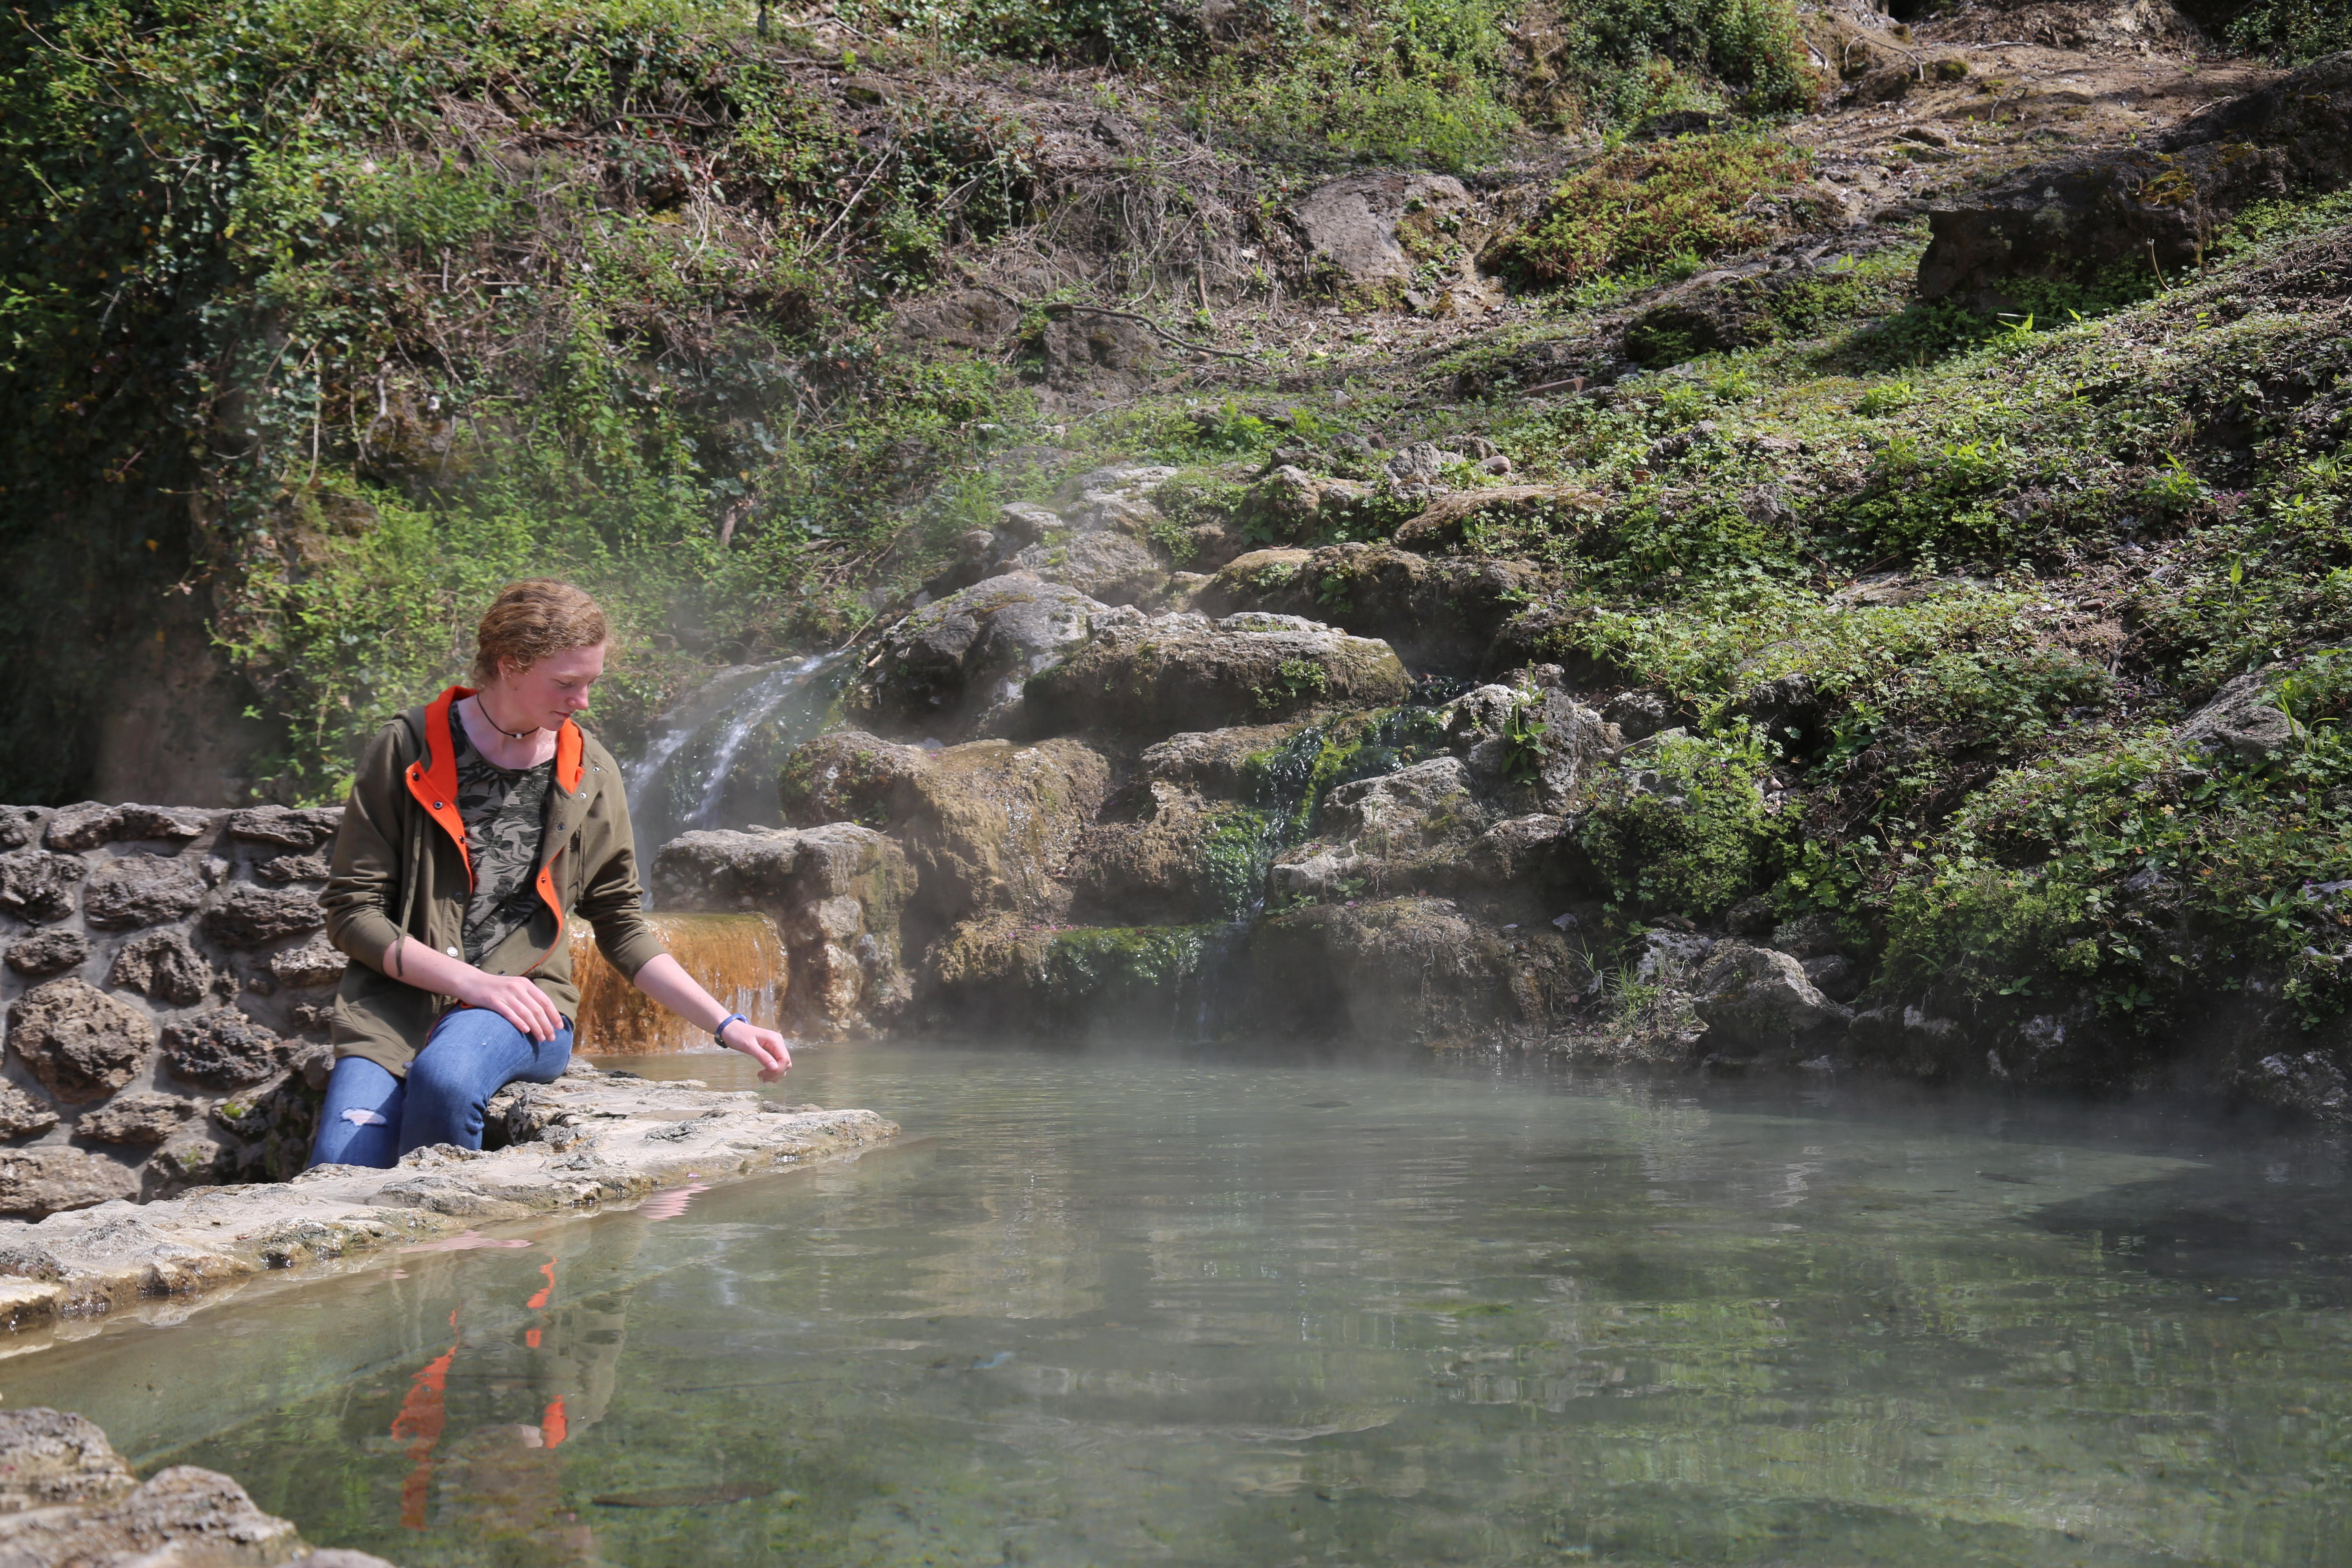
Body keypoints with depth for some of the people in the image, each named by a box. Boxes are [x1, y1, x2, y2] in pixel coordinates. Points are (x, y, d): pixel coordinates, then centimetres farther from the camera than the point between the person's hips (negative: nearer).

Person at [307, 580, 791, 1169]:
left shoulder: (589, 773, 9)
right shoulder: (407, 750, 0)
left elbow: (623, 927, 16)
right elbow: (351, 912, -2)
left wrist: (726, 1025, 7)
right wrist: (474, 981, -14)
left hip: (523, 1007, 1)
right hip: (399, 1002, -1)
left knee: (444, 1077, -35)